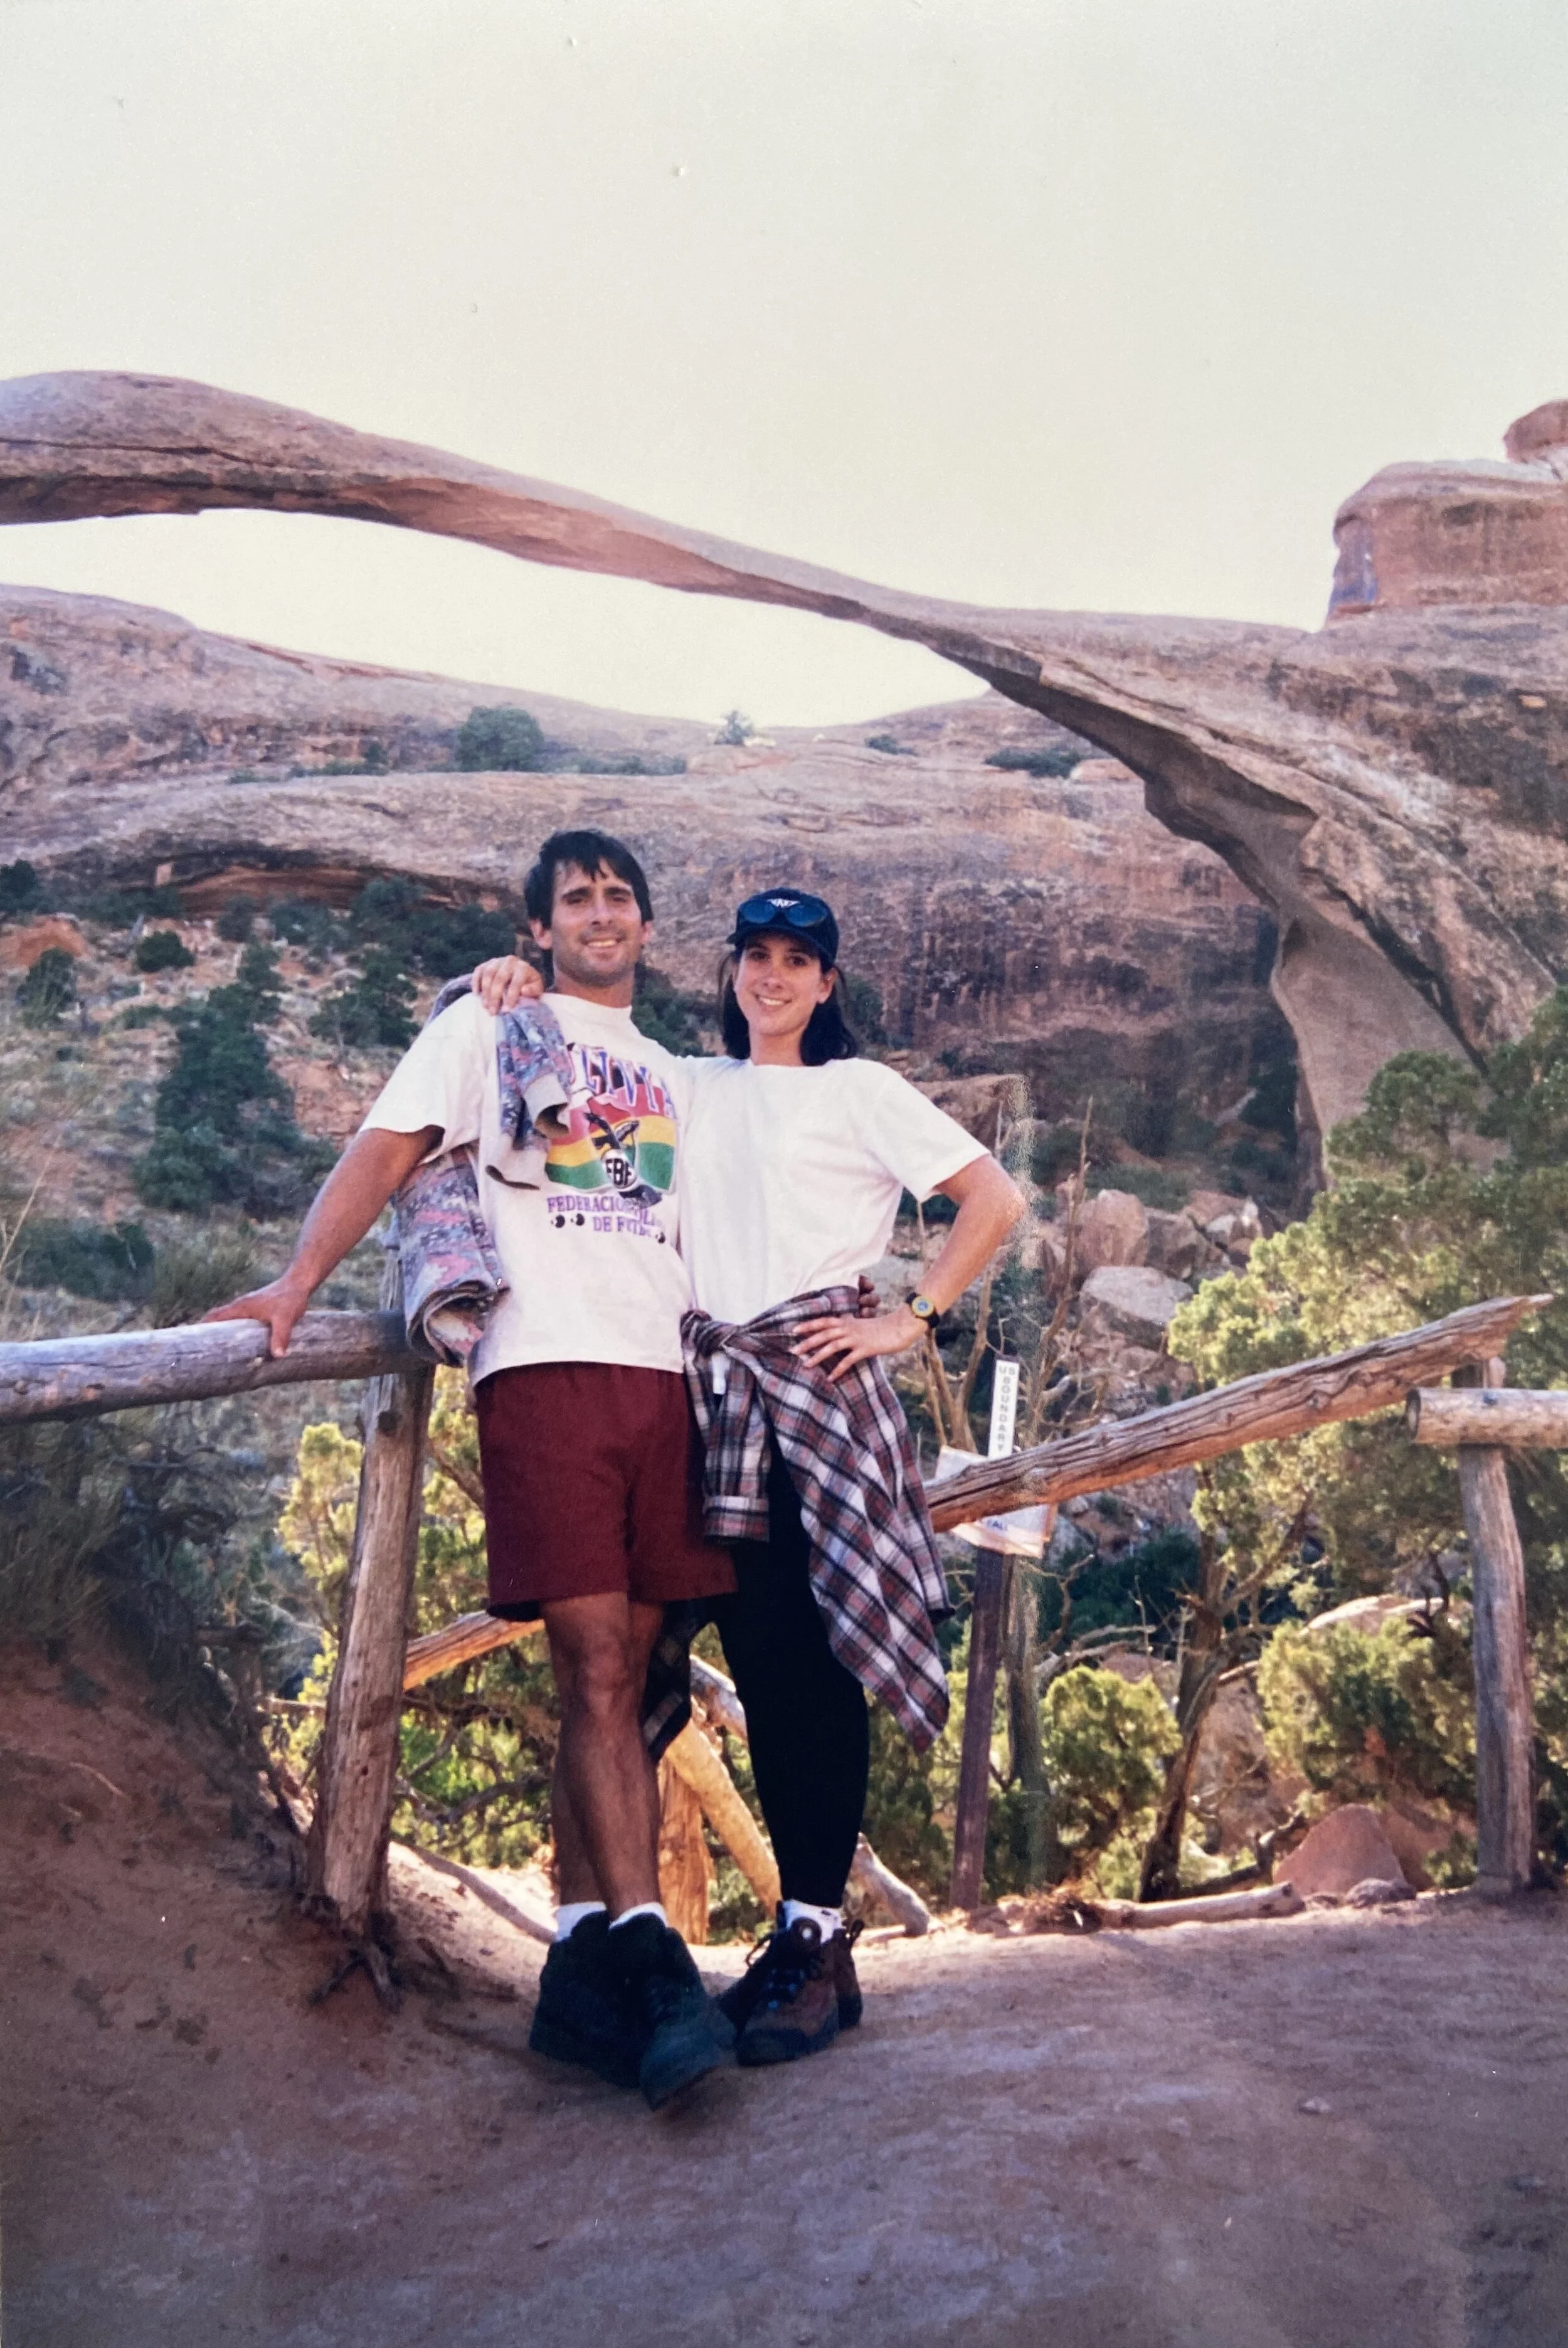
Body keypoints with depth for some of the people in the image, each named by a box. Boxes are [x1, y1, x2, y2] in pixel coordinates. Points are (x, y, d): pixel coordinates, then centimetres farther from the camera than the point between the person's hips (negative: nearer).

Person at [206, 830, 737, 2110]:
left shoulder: (672, 1075, 26)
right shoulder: (488, 1025, 13)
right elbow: (388, 1150, 2)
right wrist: (298, 1281, -12)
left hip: (663, 1378, 5)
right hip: (546, 1369, -5)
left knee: (621, 1675, 3)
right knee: (594, 1669, -11)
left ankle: (584, 1968, 8)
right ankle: (654, 1963, -10)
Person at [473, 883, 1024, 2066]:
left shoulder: (859, 1089, 4)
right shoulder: (691, 1085, 18)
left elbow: (994, 1199, 0)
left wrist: (915, 1320, -5)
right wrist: (520, 986, 9)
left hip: (817, 1381, -5)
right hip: (718, 1389, 5)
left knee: (811, 1660, -7)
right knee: (756, 1662, 5)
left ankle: (822, 1942, -2)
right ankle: (800, 1932, 13)